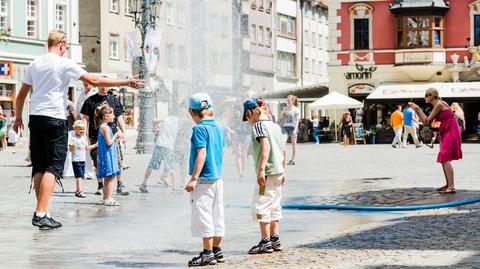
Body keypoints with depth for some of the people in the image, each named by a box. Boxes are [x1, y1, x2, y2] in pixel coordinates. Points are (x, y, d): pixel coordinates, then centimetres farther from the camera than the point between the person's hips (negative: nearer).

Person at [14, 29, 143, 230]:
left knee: (39, 167, 11)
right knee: (53, 167, -6)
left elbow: (21, 94, 17)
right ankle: (41, 214, -16)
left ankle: (41, 212, 13)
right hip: (55, 118, -6)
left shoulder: (35, 64, 12)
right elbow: (94, 81, -10)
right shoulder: (64, 64, -6)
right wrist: (126, 82, -6)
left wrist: (18, 117, 30)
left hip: (35, 117, 7)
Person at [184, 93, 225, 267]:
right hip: (218, 177, 8)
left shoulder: (200, 129, -13)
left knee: (203, 215, -4)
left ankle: (208, 254, -3)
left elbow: (201, 154, -19)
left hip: (204, 179, -8)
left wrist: (193, 179, -19)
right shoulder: (219, 128, 11)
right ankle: (217, 251, 18)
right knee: (217, 215, 12)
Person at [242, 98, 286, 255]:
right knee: (274, 206, 14)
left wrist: (261, 169, -27)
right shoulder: (275, 126, 15)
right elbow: (284, 150, 18)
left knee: (260, 207, -4)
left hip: (267, 172, -9)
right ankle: (275, 240, 17)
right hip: (278, 171, 9)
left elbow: (265, 146, -23)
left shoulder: (258, 125, -10)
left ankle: (266, 242, -4)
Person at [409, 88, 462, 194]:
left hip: (451, 132, -10)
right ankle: (448, 184, 19)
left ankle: (451, 187, -19)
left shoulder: (439, 104, -14)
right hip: (446, 133, 10)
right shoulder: (437, 106, 14)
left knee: (445, 159, -16)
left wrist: (418, 109, -6)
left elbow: (427, 121, -13)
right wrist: (416, 110, 9)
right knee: (443, 159, 13)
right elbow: (425, 121, 14)